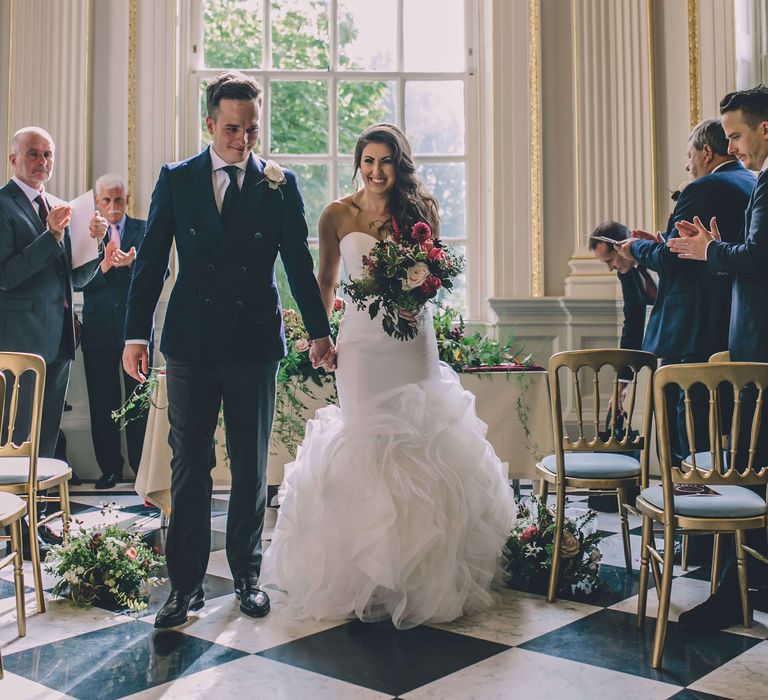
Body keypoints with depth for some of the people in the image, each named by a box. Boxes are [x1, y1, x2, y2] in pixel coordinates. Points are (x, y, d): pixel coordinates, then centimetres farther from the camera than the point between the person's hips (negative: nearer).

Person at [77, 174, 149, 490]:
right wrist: (104, 265, -21)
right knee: (102, 404, 7)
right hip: (98, 330, 1)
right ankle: (109, 467, 19)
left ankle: (142, 468, 13)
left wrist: (132, 262, -24)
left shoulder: (144, 230, 5)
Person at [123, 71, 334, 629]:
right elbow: (151, 262, 4)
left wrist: (319, 330, 4)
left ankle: (247, 573, 24)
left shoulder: (280, 184, 3)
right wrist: (137, 334, -1)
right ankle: (186, 583, 13)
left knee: (251, 466, 10)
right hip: (190, 343, 0)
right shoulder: (176, 180, 4)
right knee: (189, 465, 4)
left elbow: (299, 262, 6)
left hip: (254, 342, 0)